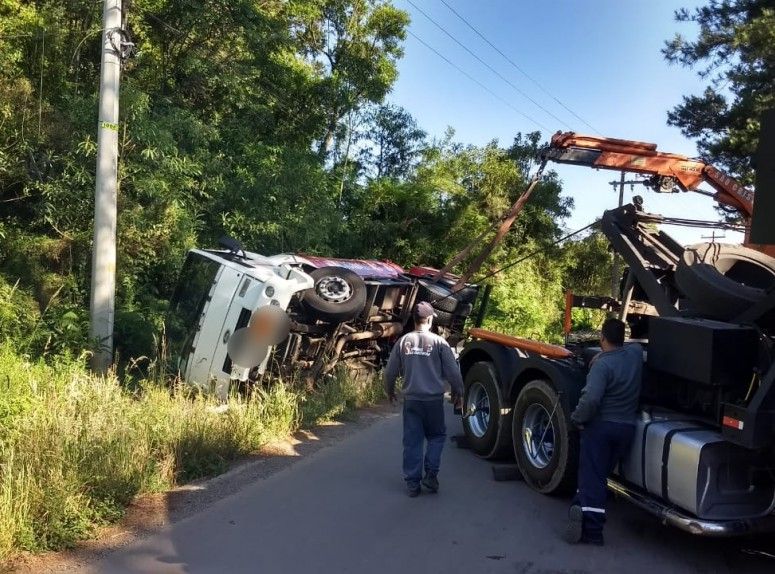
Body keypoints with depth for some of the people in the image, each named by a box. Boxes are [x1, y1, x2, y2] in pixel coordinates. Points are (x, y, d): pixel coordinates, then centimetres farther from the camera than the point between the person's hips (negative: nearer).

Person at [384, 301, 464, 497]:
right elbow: (453, 371, -5)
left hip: (411, 400, 2)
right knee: (436, 437, 17)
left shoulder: (403, 341, 0)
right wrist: (458, 392, 11)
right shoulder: (438, 342, -8)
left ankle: (412, 483, 10)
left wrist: (390, 391, 23)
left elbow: (390, 371, 6)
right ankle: (431, 474, 6)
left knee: (412, 442, 8)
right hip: (433, 399, -2)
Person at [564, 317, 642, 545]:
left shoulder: (602, 365, -20)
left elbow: (591, 399, -31)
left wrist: (578, 418, -14)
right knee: (600, 474, 15)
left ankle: (592, 530, -8)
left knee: (592, 477, -1)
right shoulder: (635, 353, 0)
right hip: (627, 428, 6)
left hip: (600, 426, -6)